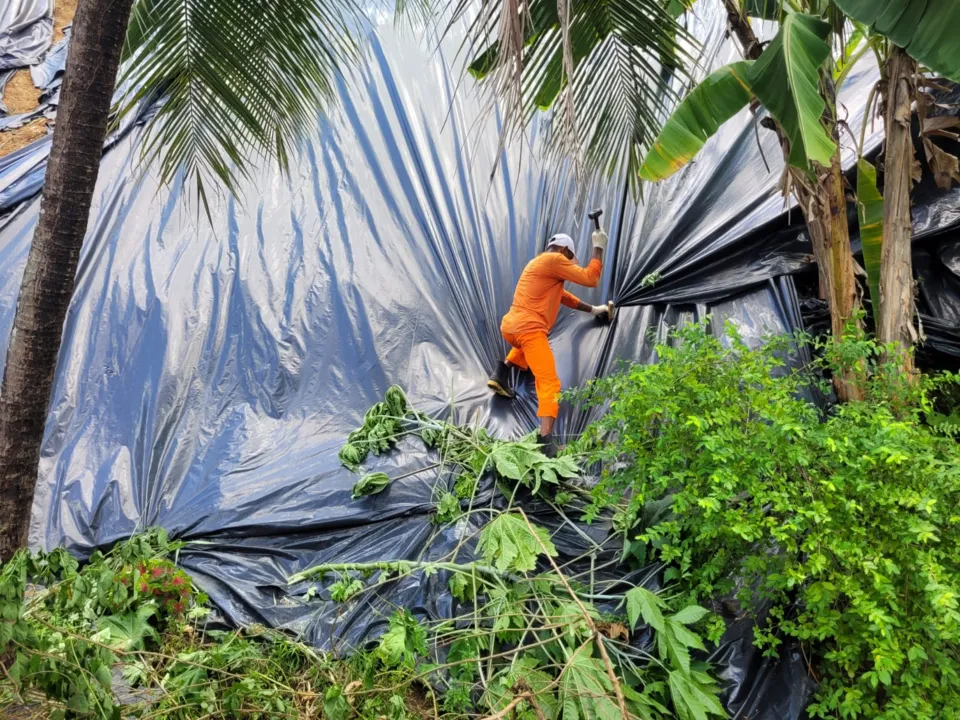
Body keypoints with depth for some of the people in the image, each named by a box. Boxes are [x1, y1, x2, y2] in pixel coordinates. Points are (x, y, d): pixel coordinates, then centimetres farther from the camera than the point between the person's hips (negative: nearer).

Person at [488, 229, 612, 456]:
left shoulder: (540, 262, 27)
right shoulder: (554, 260, -1)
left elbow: (563, 295, 35)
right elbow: (590, 279, -4)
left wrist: (592, 310, 39)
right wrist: (599, 248, 7)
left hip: (509, 326, 9)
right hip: (529, 329, -9)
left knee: (527, 344, 43)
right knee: (549, 384, -11)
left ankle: (501, 373, 20)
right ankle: (546, 440, -24)